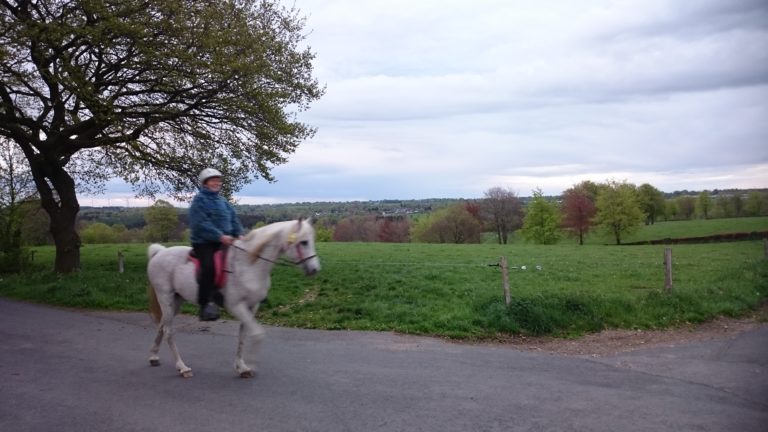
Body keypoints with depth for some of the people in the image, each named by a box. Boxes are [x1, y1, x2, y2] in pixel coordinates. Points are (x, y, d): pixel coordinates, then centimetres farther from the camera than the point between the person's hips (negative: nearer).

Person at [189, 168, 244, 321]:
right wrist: (220, 236, -25)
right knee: (208, 267, -28)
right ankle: (206, 304, -26)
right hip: (203, 242, -7)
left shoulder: (223, 201, 18)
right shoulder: (199, 200, -4)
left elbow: (234, 220, 16)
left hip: (225, 241, 7)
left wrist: (239, 234, -4)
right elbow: (202, 223, -16)